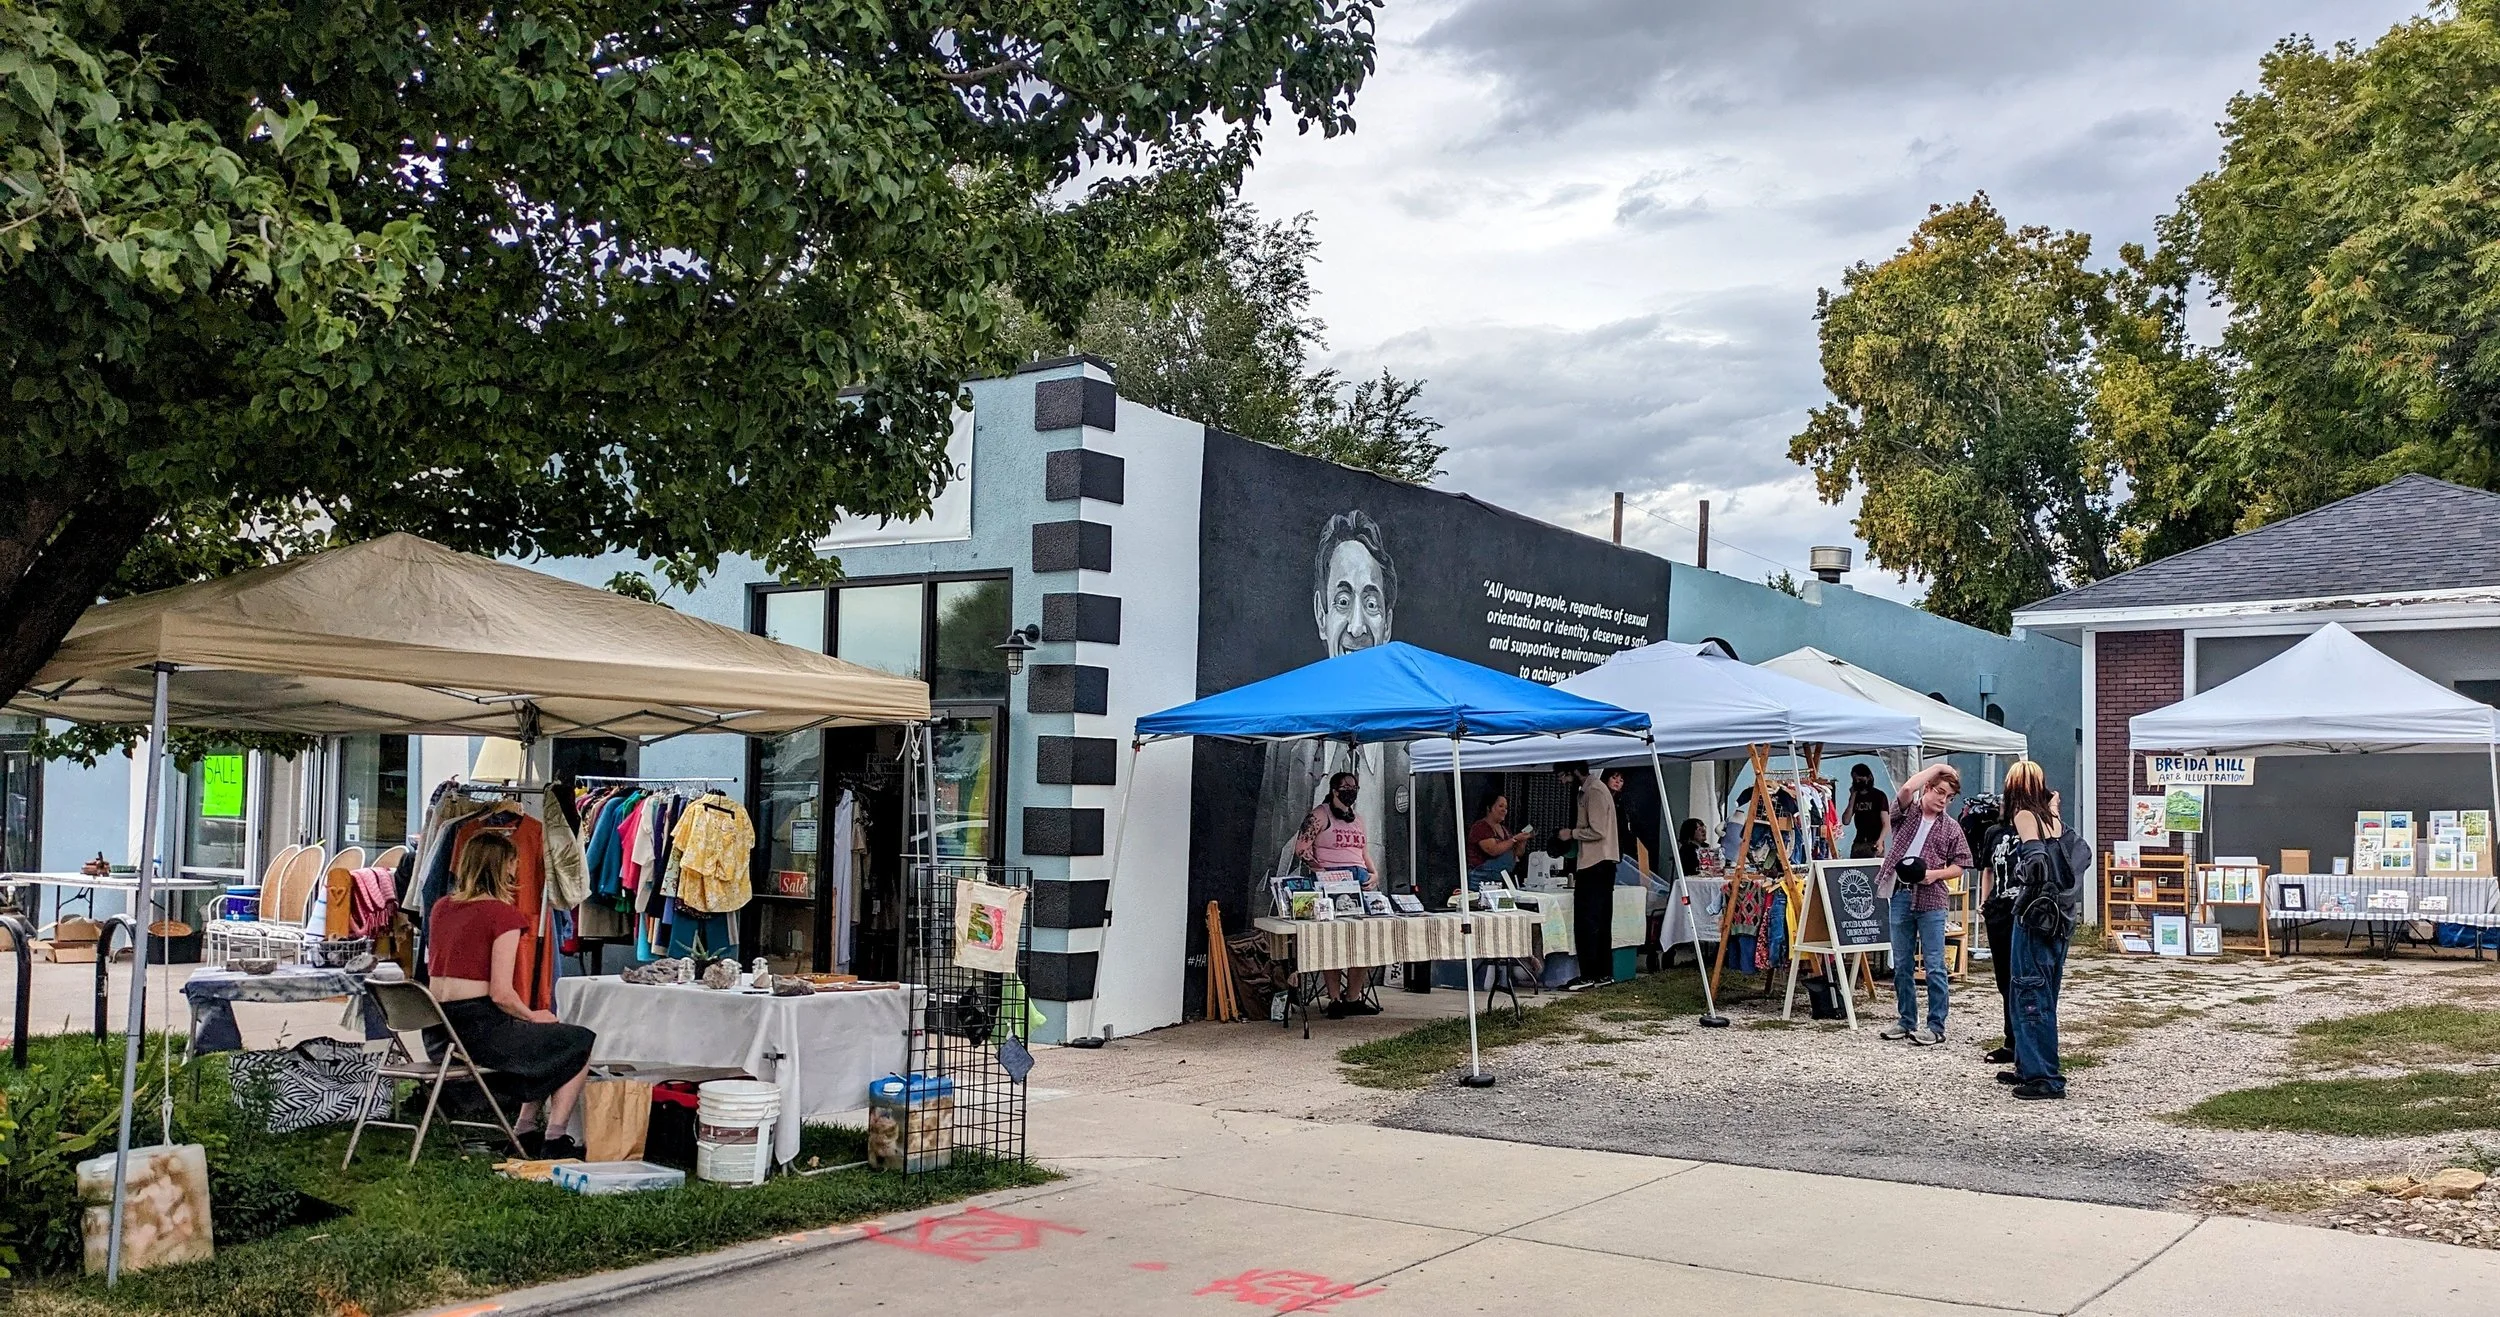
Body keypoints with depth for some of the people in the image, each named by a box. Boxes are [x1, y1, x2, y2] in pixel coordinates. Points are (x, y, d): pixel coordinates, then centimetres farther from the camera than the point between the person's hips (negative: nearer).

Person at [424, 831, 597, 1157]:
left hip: (437, 1031, 8)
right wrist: (533, 1017, 2)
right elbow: (501, 994, -18)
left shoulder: (441, 908, 10)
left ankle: (526, 1131, 26)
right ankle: (555, 1140, 2)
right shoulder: (502, 913, -13)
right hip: (478, 1029, -8)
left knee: (540, 1042, 30)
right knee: (581, 1042, 8)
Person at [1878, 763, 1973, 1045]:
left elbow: (1960, 865, 7)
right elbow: (1907, 788, -15)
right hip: (1900, 895, 2)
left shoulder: (1951, 828, 6)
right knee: (1901, 964, 9)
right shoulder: (1907, 813, 6)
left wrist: (1937, 874, -11)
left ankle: (1937, 1026, 4)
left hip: (1931, 900, -2)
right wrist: (1936, 767, -5)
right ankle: (1907, 1021, 20)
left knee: (1934, 966, -2)